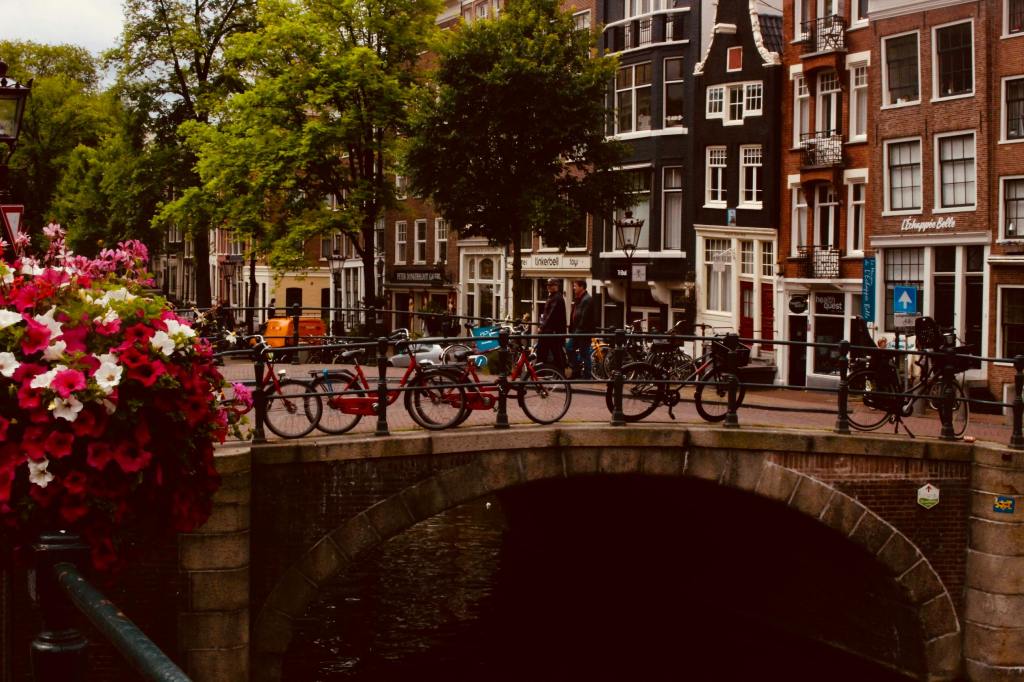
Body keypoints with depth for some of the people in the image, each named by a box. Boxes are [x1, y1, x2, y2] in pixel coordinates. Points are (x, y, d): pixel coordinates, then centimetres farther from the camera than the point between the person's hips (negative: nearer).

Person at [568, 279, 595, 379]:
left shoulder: (587, 300, -15)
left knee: (584, 354, -3)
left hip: (584, 332, -10)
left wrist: (578, 331, -21)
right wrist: (571, 329, 12)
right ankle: (576, 372, 20)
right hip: (576, 331, 10)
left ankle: (586, 375, 3)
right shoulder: (578, 299, 16)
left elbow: (585, 318, -21)